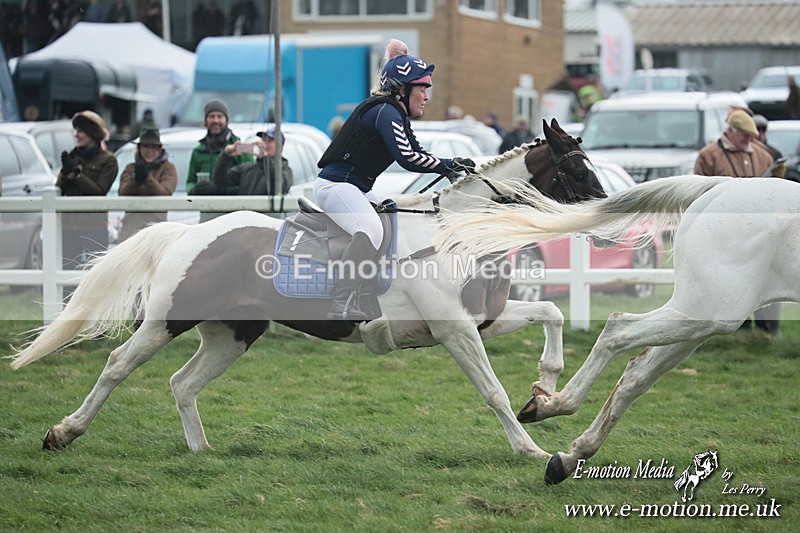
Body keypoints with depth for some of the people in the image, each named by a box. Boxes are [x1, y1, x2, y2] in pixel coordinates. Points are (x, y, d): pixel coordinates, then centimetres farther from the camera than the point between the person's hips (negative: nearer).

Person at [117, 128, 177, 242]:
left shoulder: (168, 167, 7)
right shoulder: (130, 168, 16)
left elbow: (164, 193, -9)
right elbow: (123, 194, 1)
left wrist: (147, 177, -25)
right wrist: (135, 179, -20)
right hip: (132, 219, 3)